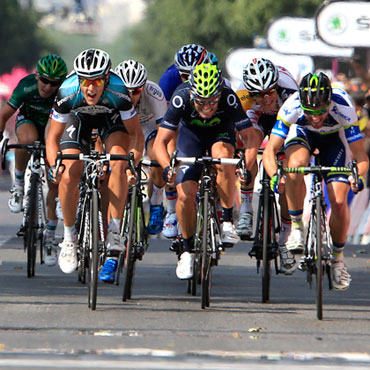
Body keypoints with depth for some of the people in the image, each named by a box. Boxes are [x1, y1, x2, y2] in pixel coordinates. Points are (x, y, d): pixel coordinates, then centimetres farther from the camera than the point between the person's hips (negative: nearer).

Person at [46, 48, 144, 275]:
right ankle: (69, 238, 6)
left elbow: (136, 133, -26)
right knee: (69, 177, -15)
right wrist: (54, 166, -44)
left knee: (119, 162, -28)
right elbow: (53, 138, -26)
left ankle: (114, 231, -20)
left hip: (111, 118, -1)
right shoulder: (67, 94, -36)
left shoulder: (118, 93, -38)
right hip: (79, 118, 1)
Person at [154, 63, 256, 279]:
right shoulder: (181, 98, -34)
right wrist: (168, 167, -49)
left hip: (221, 132, -1)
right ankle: (188, 250, 9)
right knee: (185, 195, -14)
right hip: (191, 133, 1)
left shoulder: (229, 98, -35)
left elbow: (249, 136, -31)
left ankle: (228, 221, -21)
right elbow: (161, 142, -31)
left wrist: (246, 166, -49)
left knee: (223, 156, -36)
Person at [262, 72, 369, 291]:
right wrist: (275, 175, -56)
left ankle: (337, 257, 10)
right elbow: (270, 150, -36)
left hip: (334, 137, 0)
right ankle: (297, 226, -14)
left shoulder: (343, 108, -38)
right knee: (295, 165, -35)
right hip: (302, 133, 0)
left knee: (339, 202, -14)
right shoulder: (292, 108, -37)